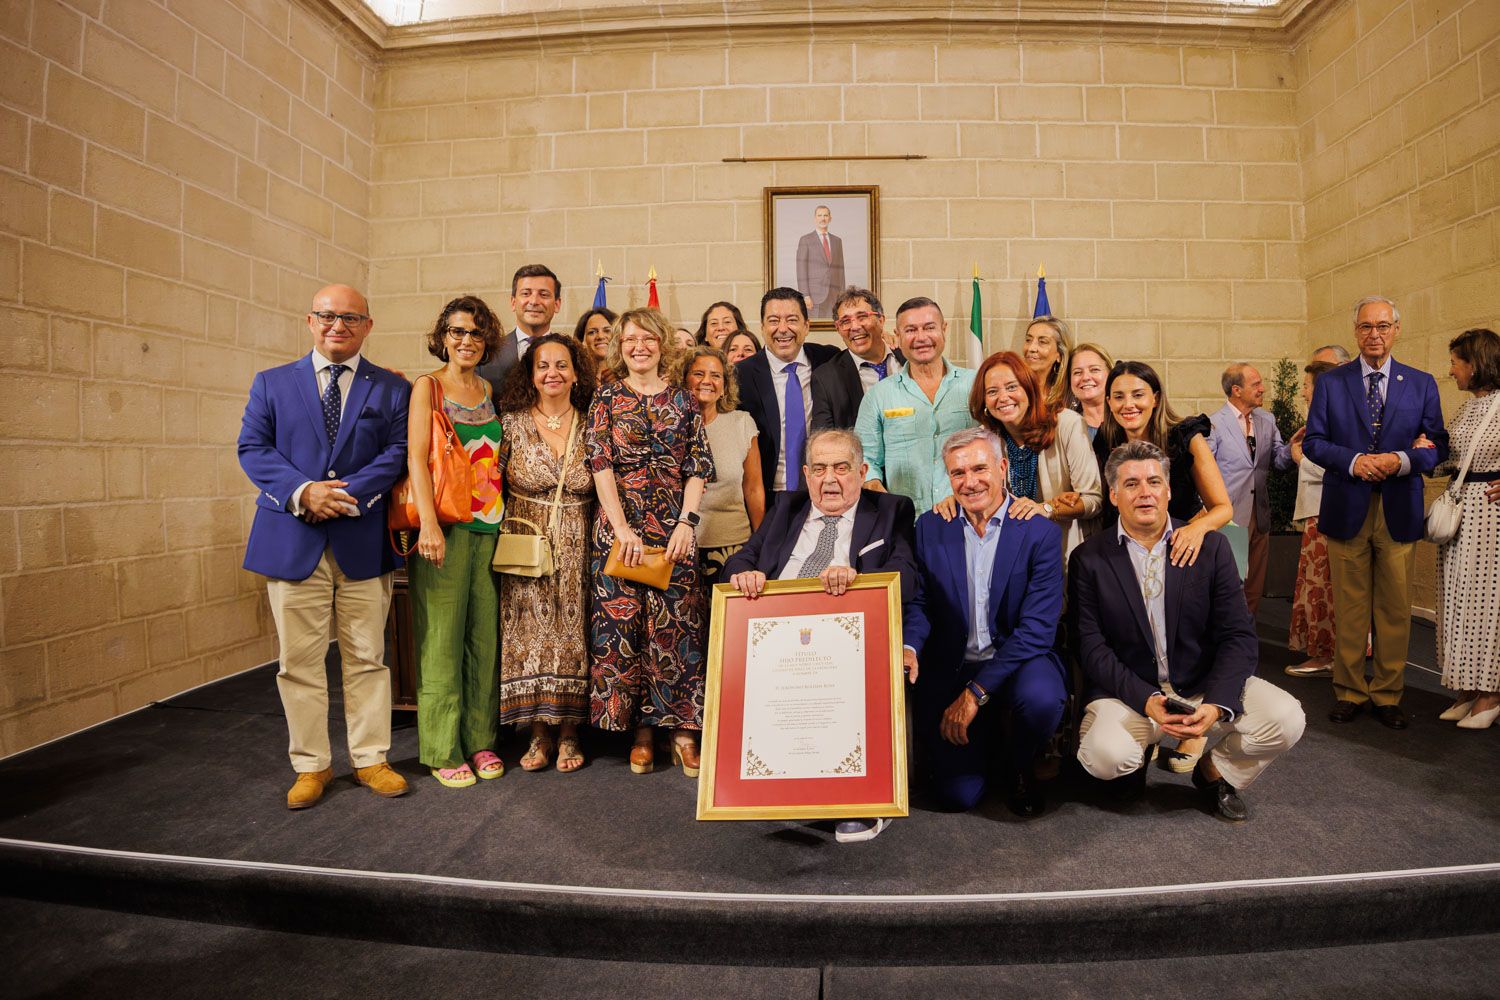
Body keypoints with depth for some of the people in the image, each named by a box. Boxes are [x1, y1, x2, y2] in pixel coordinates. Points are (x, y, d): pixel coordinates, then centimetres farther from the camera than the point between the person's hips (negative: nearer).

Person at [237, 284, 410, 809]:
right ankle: (311, 765, 21)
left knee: (367, 658, 7)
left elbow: (397, 451, -2)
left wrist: (348, 496, -15)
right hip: (293, 541, 1)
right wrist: (301, 491, -15)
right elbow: (253, 448, 2)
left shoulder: (392, 389, 8)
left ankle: (370, 759, 20)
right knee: (300, 662, 7)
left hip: (364, 540, 0)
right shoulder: (271, 383, 10)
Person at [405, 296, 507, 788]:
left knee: (484, 635, 8)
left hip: (489, 526, 5)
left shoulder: (490, 390, 14)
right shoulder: (428, 386, 0)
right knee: (442, 637, 0)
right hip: (445, 525, -5)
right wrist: (429, 523, -20)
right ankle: (443, 750, 12)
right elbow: (416, 456, -9)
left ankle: (479, 739, 21)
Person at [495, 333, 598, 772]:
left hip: (577, 550, 1)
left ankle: (569, 732, 17)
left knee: (572, 632, 4)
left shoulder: (590, 426, 4)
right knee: (531, 633, 2)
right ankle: (540, 733, 16)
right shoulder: (512, 423, 0)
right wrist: (505, 531, -6)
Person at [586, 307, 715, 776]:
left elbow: (698, 469, 5)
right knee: (622, 623, 0)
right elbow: (600, 466, -1)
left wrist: (687, 523, -8)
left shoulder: (683, 400, 11)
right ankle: (640, 730, 12)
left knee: (677, 625, -2)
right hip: (619, 524, 0)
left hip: (674, 529, 1)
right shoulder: (607, 397, 7)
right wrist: (622, 528, -11)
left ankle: (683, 731, 7)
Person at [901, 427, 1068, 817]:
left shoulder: (1041, 532, -8)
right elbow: (919, 603, 4)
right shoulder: (930, 528, 2)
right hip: (951, 666, 1)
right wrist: (909, 647, -20)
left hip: (1018, 660, -1)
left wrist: (976, 691, -20)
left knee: (1041, 698, -36)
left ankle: (1021, 766, 1)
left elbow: (1037, 628, -14)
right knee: (957, 794, -10)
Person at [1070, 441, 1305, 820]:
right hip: (1129, 691, -2)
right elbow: (1090, 647, -10)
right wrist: (1146, 701, -24)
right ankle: (1141, 752, 11)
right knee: (1104, 755, -29)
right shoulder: (1089, 560, -6)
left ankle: (1214, 771, 12)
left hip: (1204, 684, 3)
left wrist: (1217, 704, -21)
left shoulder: (1211, 546, 0)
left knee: (1286, 718, -19)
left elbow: (1239, 636, -5)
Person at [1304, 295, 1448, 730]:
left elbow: (1438, 445, 6)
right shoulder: (1330, 383, 4)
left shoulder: (1421, 383, 7)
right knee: (1349, 608, 6)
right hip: (1347, 510, -1)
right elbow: (1313, 442, 2)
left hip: (1398, 511, 1)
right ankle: (1349, 691, 17)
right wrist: (1353, 461, -16)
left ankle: (1388, 695, 18)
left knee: (1395, 608, 7)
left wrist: (1402, 460, -14)